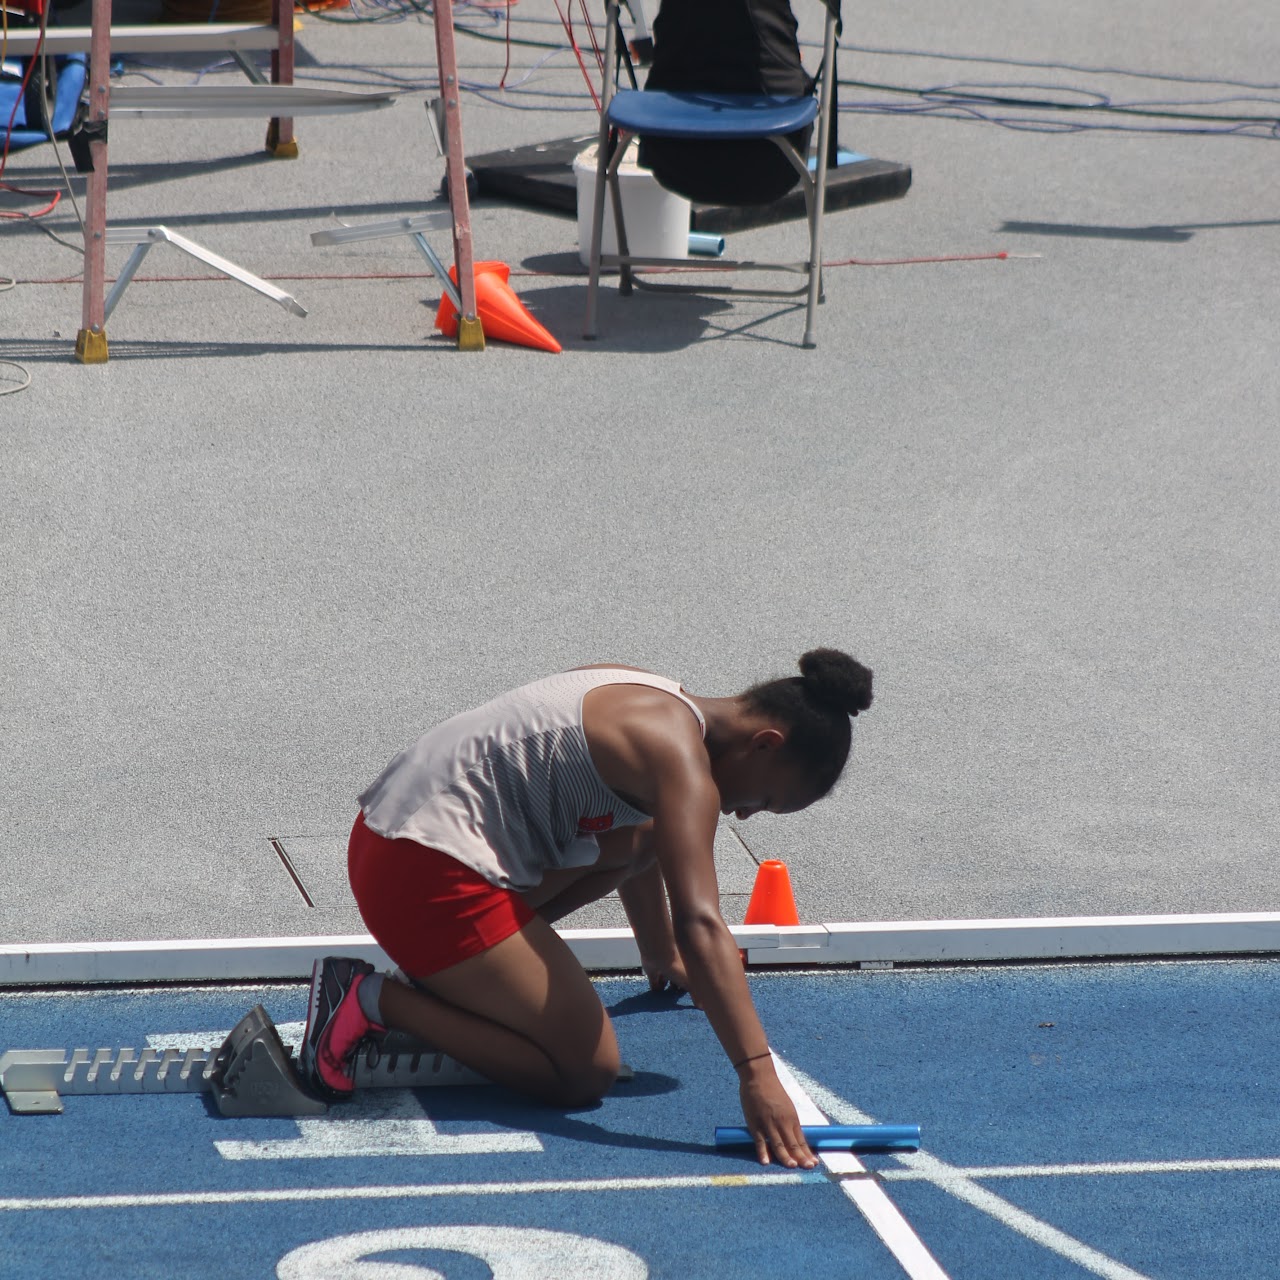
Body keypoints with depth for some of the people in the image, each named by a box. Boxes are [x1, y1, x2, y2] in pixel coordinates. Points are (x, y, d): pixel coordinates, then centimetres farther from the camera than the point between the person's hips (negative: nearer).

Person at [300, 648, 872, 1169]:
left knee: (640, 838, 23)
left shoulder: (656, 704, 16)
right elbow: (700, 924, -26)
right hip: (428, 874, -10)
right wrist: (758, 1076, -32)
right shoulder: (678, 754, -15)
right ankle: (375, 1000, -7)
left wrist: (663, 960, 50)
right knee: (587, 1072, -8)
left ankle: (449, 974, 14)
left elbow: (638, 850, 37)